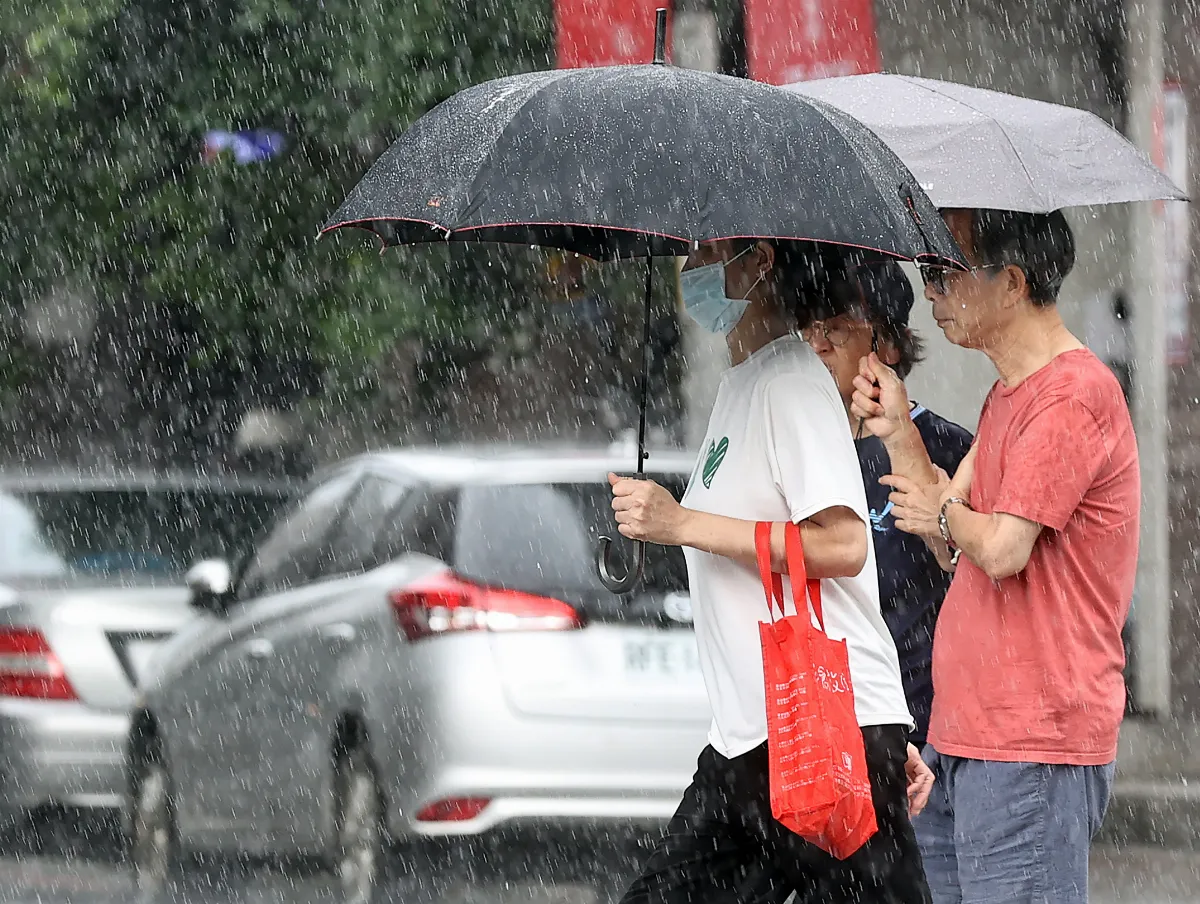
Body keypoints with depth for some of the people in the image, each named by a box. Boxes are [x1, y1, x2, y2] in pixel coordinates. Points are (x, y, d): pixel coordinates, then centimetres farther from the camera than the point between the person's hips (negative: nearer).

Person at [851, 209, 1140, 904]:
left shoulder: (1074, 394, -14)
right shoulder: (1008, 395, 19)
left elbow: (1001, 550, -20)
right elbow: (957, 550, 18)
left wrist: (945, 512, 1)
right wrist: (900, 435, 7)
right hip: (967, 739, 10)